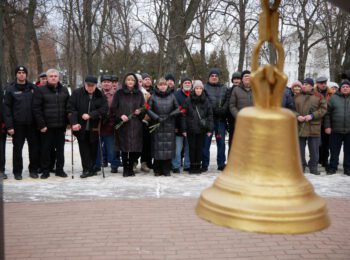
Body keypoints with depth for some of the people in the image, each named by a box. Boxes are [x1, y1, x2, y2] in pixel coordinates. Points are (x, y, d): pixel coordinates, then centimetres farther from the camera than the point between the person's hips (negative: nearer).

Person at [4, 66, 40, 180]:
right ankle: (17, 171, 14)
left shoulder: (33, 88, 7)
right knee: (17, 148, 5)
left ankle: (33, 170, 17)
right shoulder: (11, 89, 1)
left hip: (32, 123, 2)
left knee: (34, 148, 5)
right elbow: (7, 108, -3)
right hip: (18, 124, -2)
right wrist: (9, 126, -10)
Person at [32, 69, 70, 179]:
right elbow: (36, 109, -6)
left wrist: (67, 122, 3)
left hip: (61, 126, 3)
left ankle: (60, 169, 18)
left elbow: (68, 107, 12)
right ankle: (45, 170, 13)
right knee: (46, 149, 3)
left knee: (60, 149, 8)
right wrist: (41, 124, -12)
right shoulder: (40, 91, -1)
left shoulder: (64, 90, 10)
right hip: (47, 127, -3)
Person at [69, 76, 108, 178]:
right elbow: (71, 108, -5)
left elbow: (104, 109, -8)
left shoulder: (100, 95, 2)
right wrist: (74, 123, -16)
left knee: (93, 149, 6)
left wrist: (90, 115, -18)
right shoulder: (77, 93, 0)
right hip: (81, 127, -1)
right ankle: (87, 169, 1)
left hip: (94, 128, 1)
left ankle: (91, 168, 17)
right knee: (84, 149, -1)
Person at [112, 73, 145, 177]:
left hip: (136, 125, 2)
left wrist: (140, 112, -8)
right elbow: (113, 108, 3)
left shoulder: (139, 94, 11)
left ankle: (131, 168, 15)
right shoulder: (119, 93, 5)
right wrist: (120, 115, -13)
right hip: (123, 124, -2)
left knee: (135, 149, 0)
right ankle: (125, 169, 10)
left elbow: (144, 108, 14)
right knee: (124, 147, -1)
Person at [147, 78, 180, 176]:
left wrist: (170, 115, -7)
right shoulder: (153, 97, 5)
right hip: (157, 126, -1)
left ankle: (167, 169, 7)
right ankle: (157, 170, 8)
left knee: (168, 146, -1)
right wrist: (157, 118, -10)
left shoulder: (172, 96, 9)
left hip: (169, 126, 1)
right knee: (158, 146, -2)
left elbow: (178, 108, 9)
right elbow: (148, 109, 0)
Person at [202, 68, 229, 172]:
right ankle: (204, 165, 5)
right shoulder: (205, 88, 4)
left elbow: (227, 101, 7)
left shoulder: (224, 89, 15)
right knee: (206, 142, -1)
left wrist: (222, 110, -10)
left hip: (221, 119, 3)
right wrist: (215, 110, -14)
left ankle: (221, 164, 14)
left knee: (221, 142, 7)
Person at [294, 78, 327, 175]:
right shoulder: (297, 97, 9)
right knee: (300, 148, 6)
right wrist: (297, 116, -11)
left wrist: (312, 116, -14)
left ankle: (313, 167, 16)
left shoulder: (318, 97, 2)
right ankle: (301, 166, 17)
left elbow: (323, 109, -2)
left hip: (314, 128, -2)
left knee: (314, 149, 5)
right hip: (299, 127, 2)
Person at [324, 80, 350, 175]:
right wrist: (327, 126, -4)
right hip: (336, 130, -1)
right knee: (334, 150, 5)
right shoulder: (334, 98, 3)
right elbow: (328, 113, 2)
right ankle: (333, 167, 15)